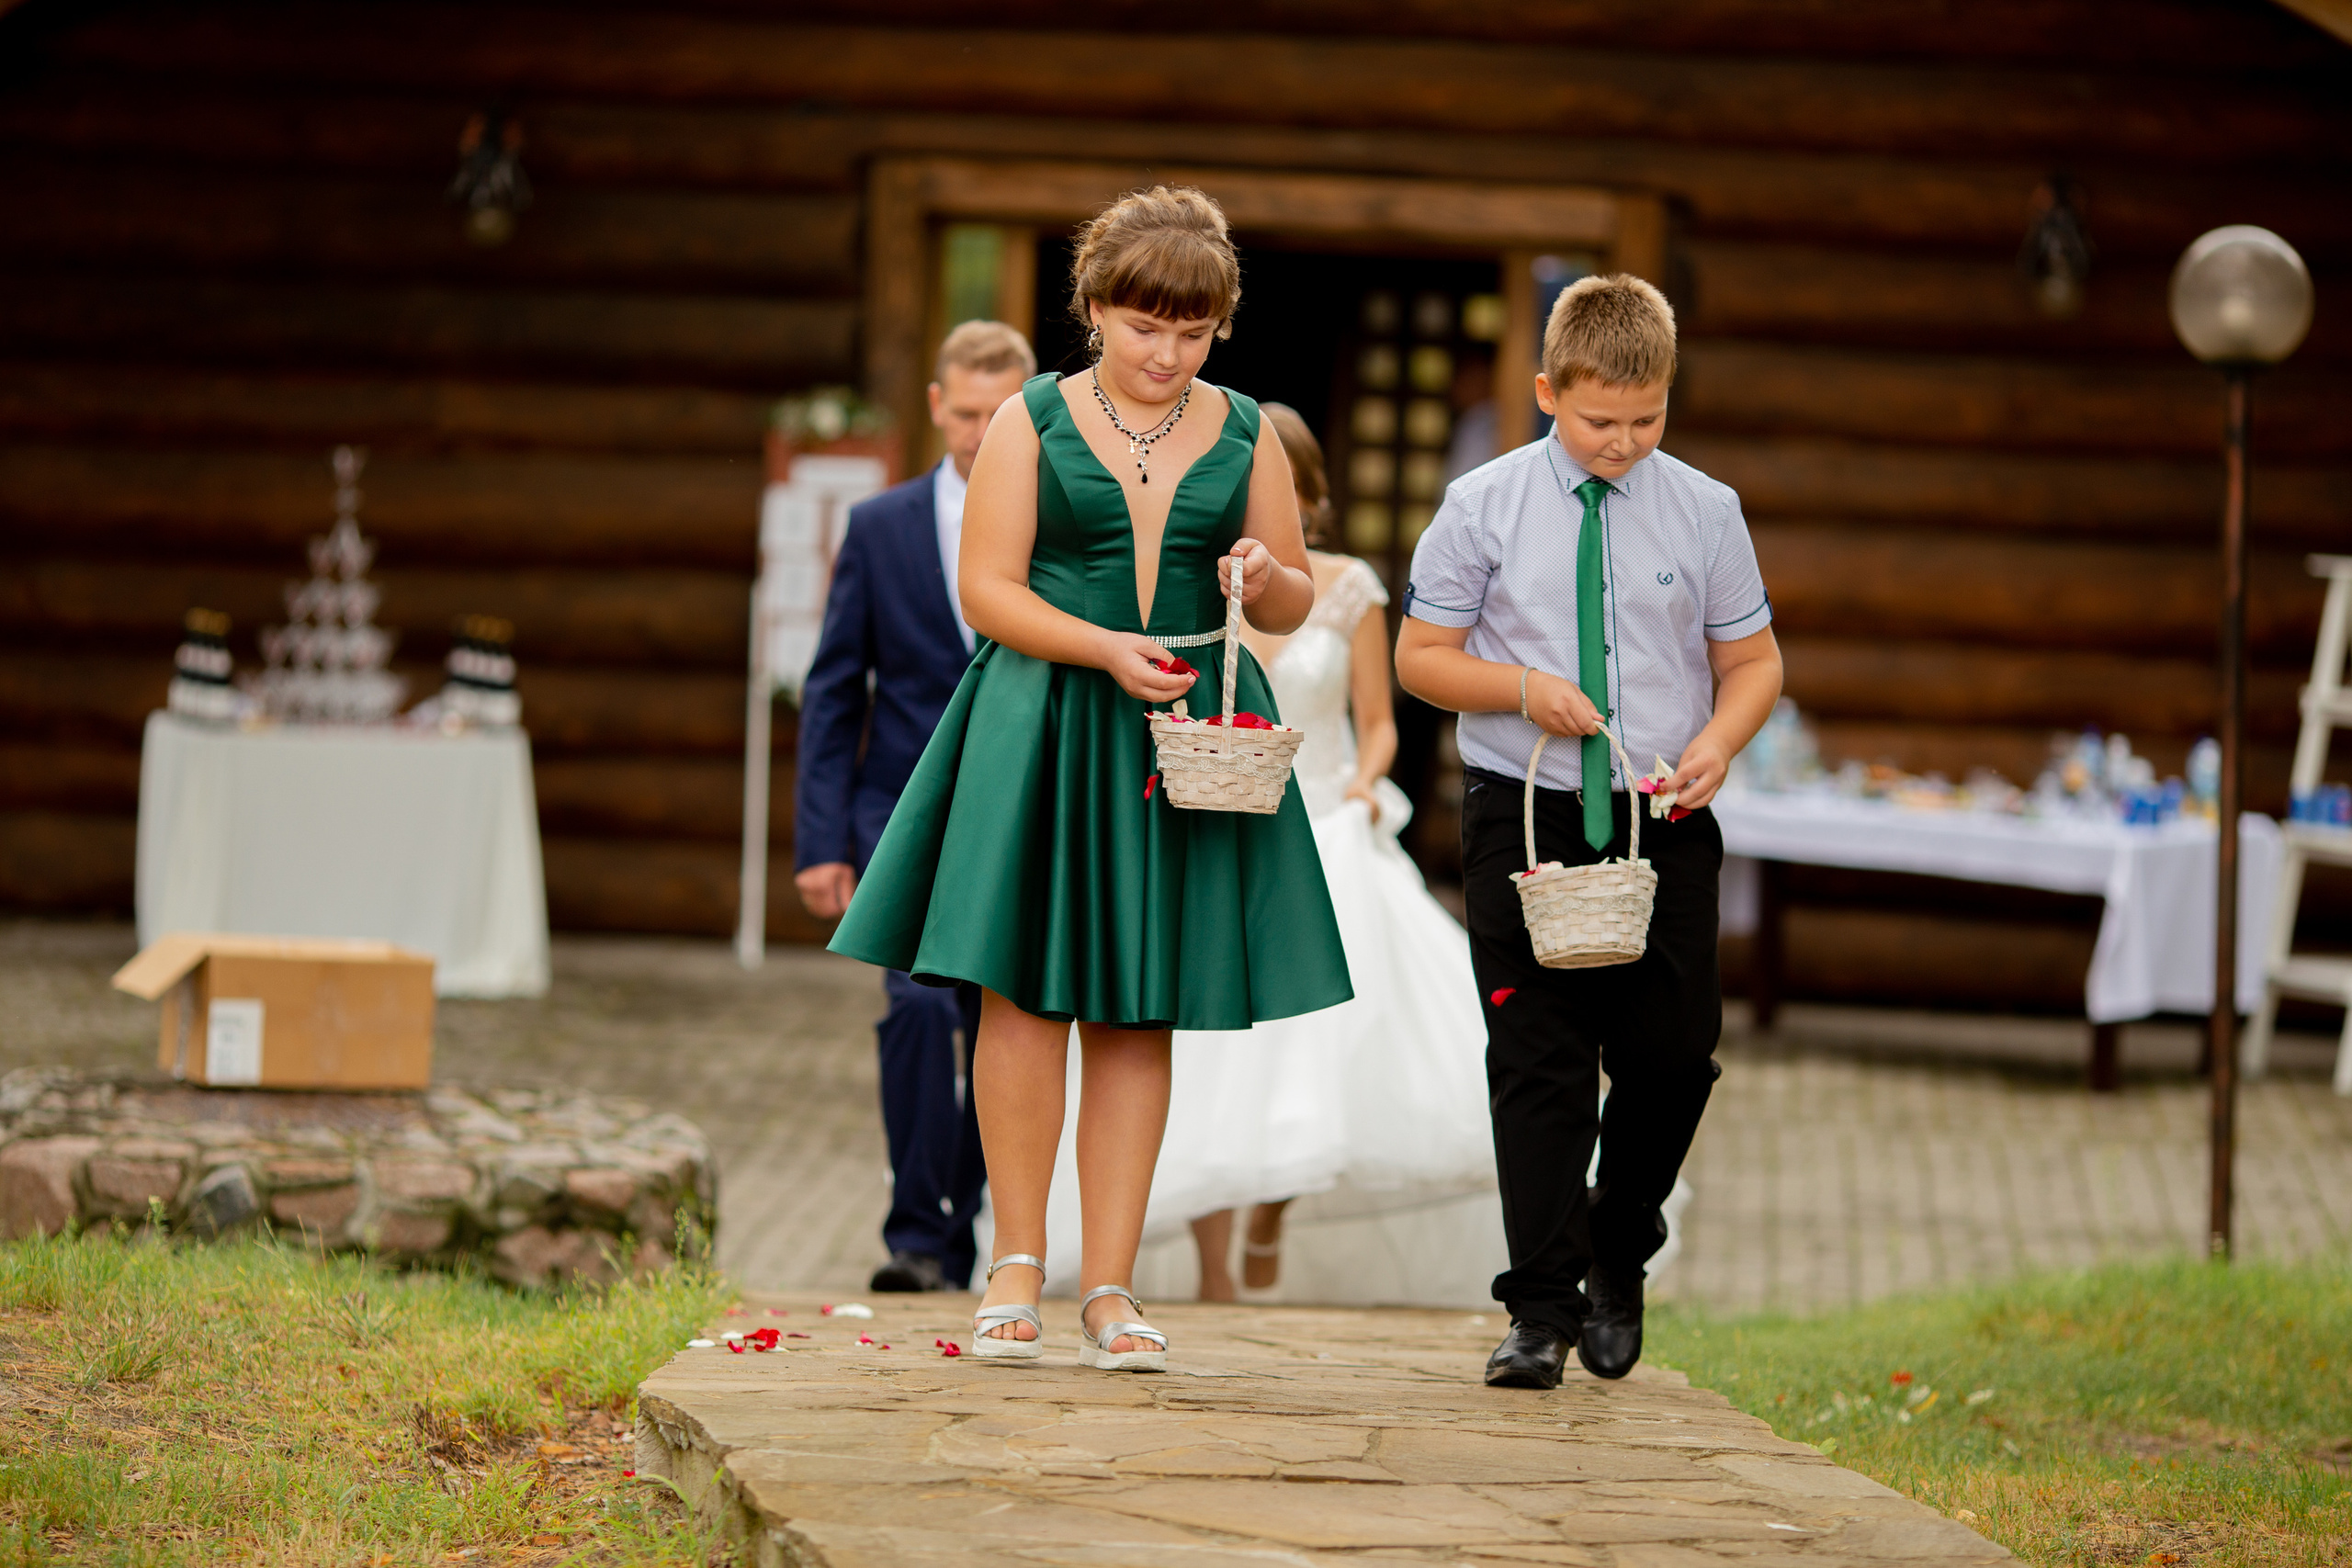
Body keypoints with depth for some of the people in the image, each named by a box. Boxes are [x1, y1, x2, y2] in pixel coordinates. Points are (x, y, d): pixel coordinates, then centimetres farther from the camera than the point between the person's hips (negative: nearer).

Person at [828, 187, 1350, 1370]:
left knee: (1138, 1014, 3)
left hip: (1187, 740, 2)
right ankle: (1016, 1263, 6)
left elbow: (1297, 605, 14)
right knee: (1025, 994, -5)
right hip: (1041, 730, -2)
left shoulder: (1244, 436, 10)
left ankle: (1109, 1286, 5)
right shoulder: (1033, 424, 2)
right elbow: (987, 591, -3)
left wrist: (1266, 582, -9)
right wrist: (1105, 649, -17)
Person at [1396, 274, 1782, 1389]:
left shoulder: (1704, 511, 3)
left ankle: (1617, 1258, 26)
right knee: (1537, 1063, -3)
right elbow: (1421, 657, 4)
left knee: (1672, 1055, 2)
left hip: (1664, 824, 1)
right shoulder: (1484, 508, 0)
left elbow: (1753, 660, 11)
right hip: (1524, 817, -1)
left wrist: (1719, 742, -10)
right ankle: (1542, 1311, 1)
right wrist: (1522, 689, -14)